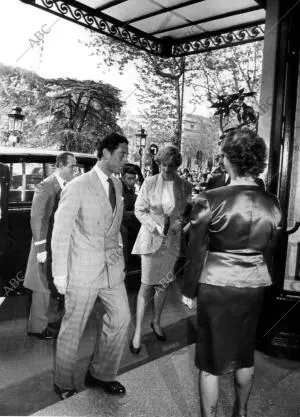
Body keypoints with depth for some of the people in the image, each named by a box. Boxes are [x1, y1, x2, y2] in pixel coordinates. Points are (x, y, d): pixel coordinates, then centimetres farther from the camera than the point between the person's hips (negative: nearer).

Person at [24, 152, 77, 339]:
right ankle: (38, 327, 23)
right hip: (49, 245, -7)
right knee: (45, 287, 6)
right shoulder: (46, 187, -16)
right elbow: (37, 220, -17)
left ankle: (54, 320, 36)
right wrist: (41, 249, -18)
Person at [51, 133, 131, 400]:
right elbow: (60, 232, -11)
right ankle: (64, 384, 32)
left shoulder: (117, 185, 7)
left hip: (112, 267, 7)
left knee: (121, 318, 10)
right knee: (73, 327, 9)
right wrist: (60, 275, -10)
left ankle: (101, 374, 32)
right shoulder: (78, 187, -14)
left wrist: (119, 253, 9)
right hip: (83, 268, -6)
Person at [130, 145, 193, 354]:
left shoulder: (186, 187, -1)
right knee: (147, 284, -2)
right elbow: (139, 210, -2)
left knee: (163, 284, 14)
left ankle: (156, 322, 35)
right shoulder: (149, 183, -5)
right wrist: (155, 226, -15)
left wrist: (177, 224, -15)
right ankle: (138, 330, 11)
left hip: (172, 241, 2)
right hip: (151, 239, -2)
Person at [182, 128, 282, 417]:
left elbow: (196, 252, -12)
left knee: (211, 358, 12)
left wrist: (188, 290, 1)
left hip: (216, 285, -4)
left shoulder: (209, 200, -18)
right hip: (254, 286, 5)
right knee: (245, 352, 23)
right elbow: (268, 252, 4)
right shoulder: (272, 203, -5)